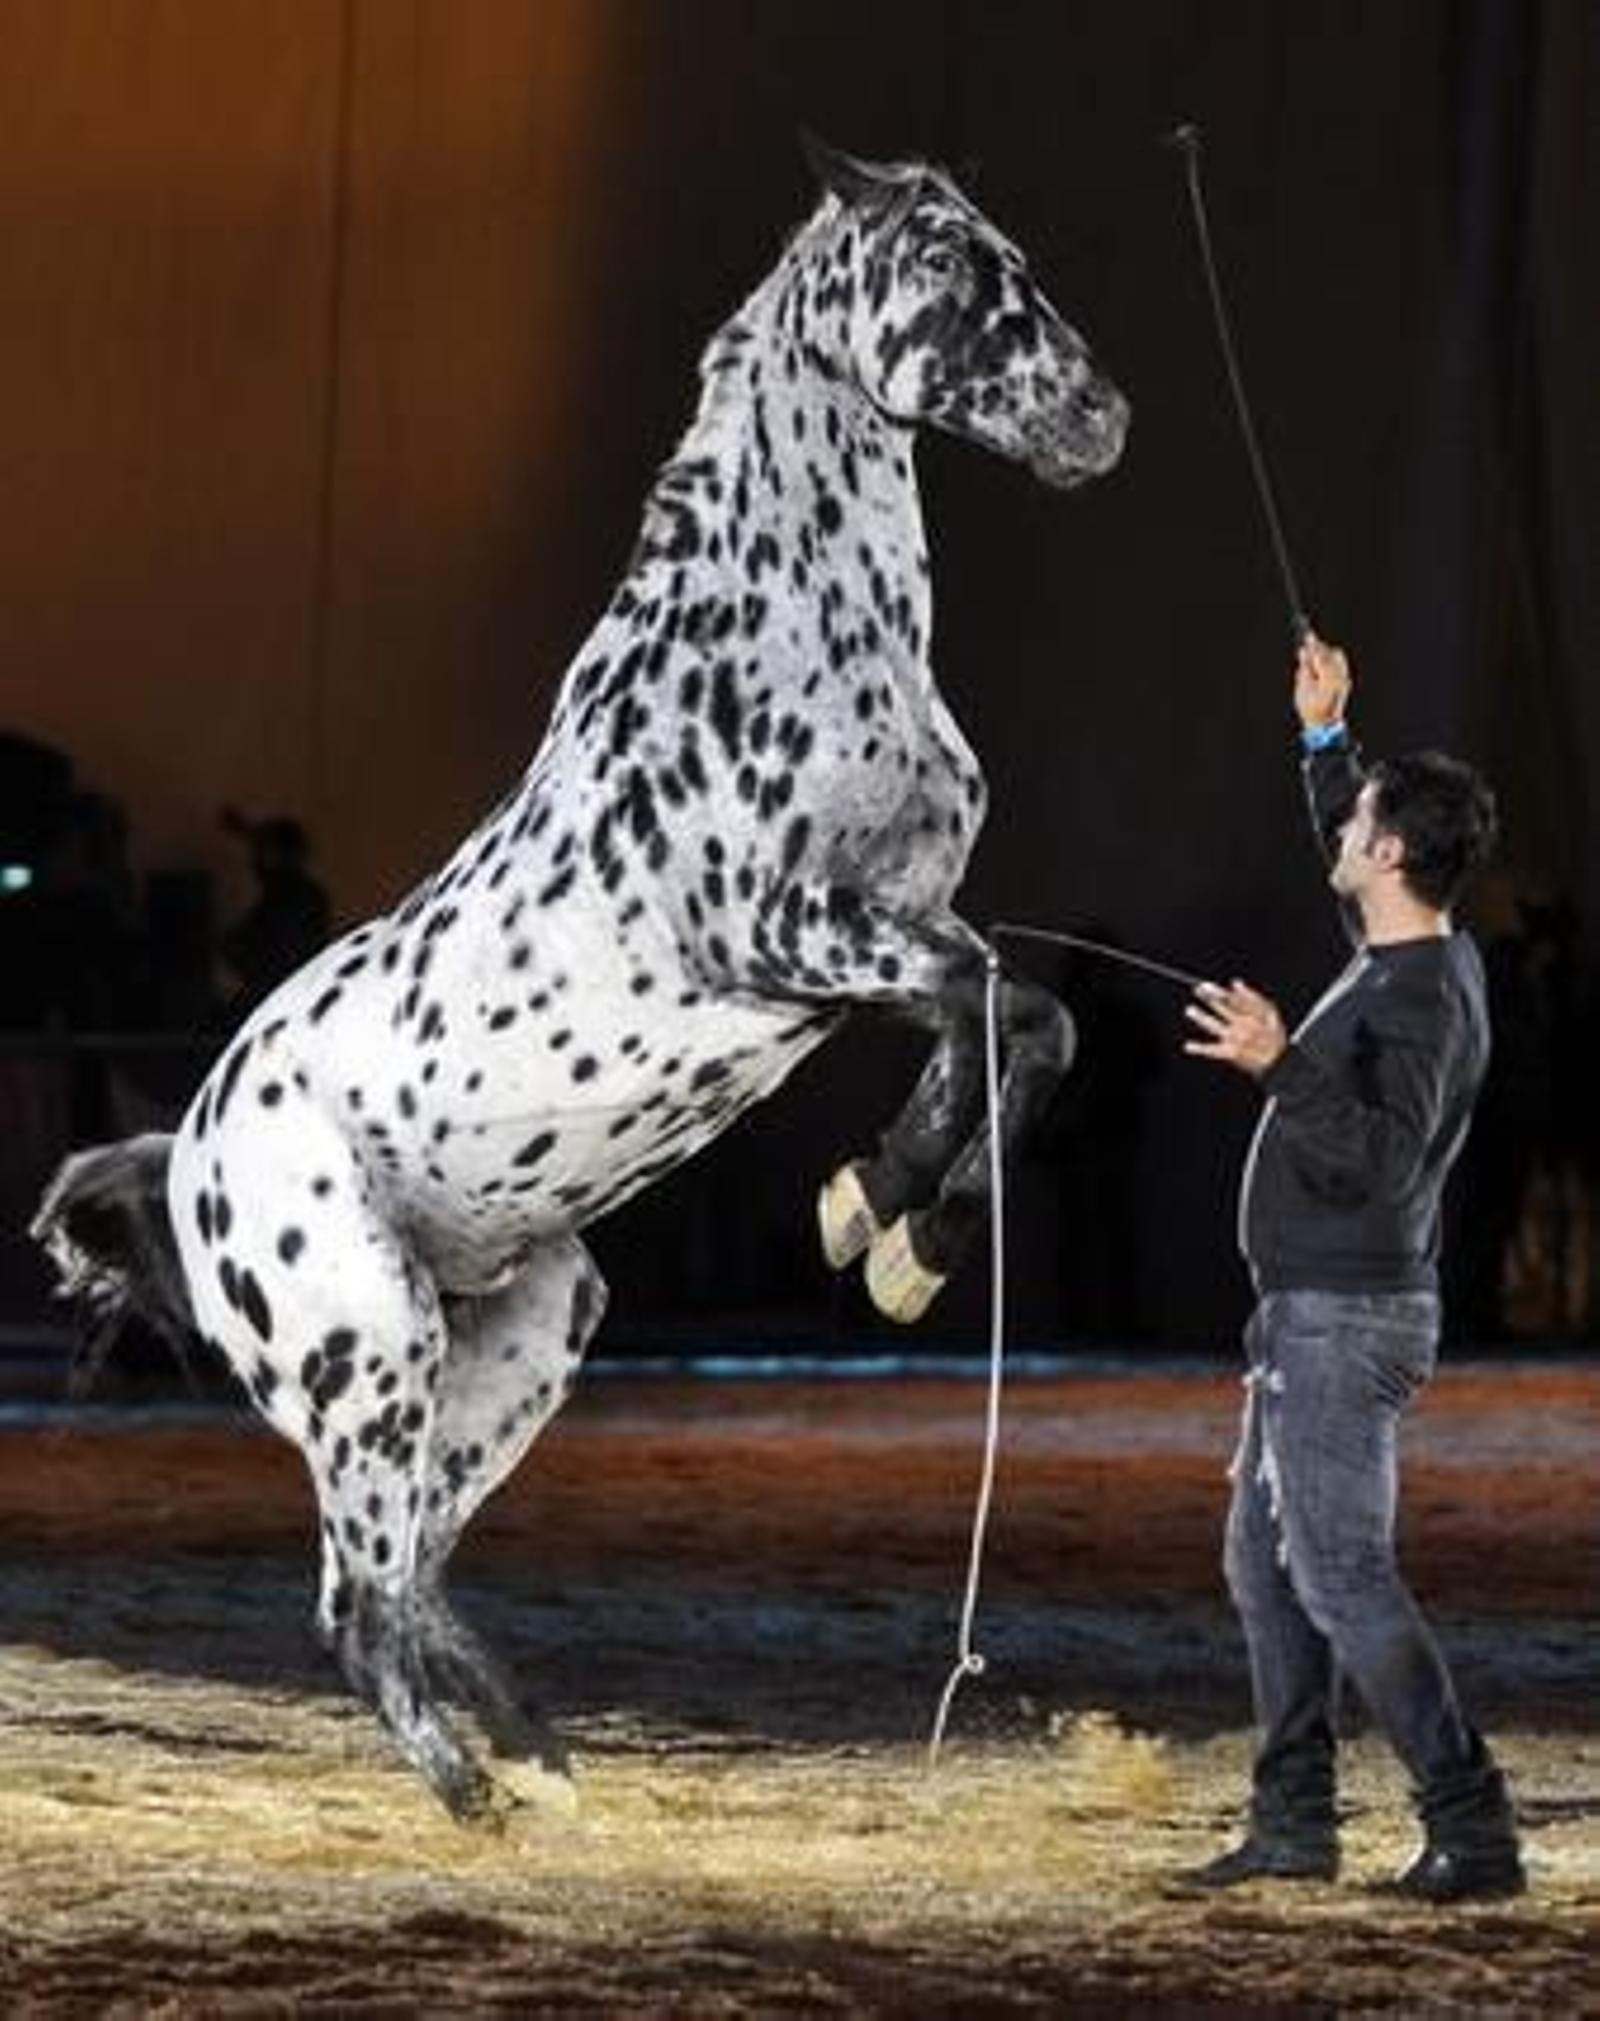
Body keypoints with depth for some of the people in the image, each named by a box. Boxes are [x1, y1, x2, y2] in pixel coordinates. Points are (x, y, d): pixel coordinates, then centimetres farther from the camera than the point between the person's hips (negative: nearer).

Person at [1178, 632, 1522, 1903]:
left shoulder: (1421, 1000, -21)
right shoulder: (1416, 959, 9)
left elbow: (1385, 1155, -33)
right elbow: (1346, 856, 32)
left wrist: (1283, 1068, -41)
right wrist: (1323, 736, 35)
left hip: (1346, 1320, -10)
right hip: (1317, 1318, 10)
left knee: (1344, 1574, -12)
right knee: (1267, 1562, 15)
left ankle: (1473, 1832, -13)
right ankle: (1293, 1825, 19)